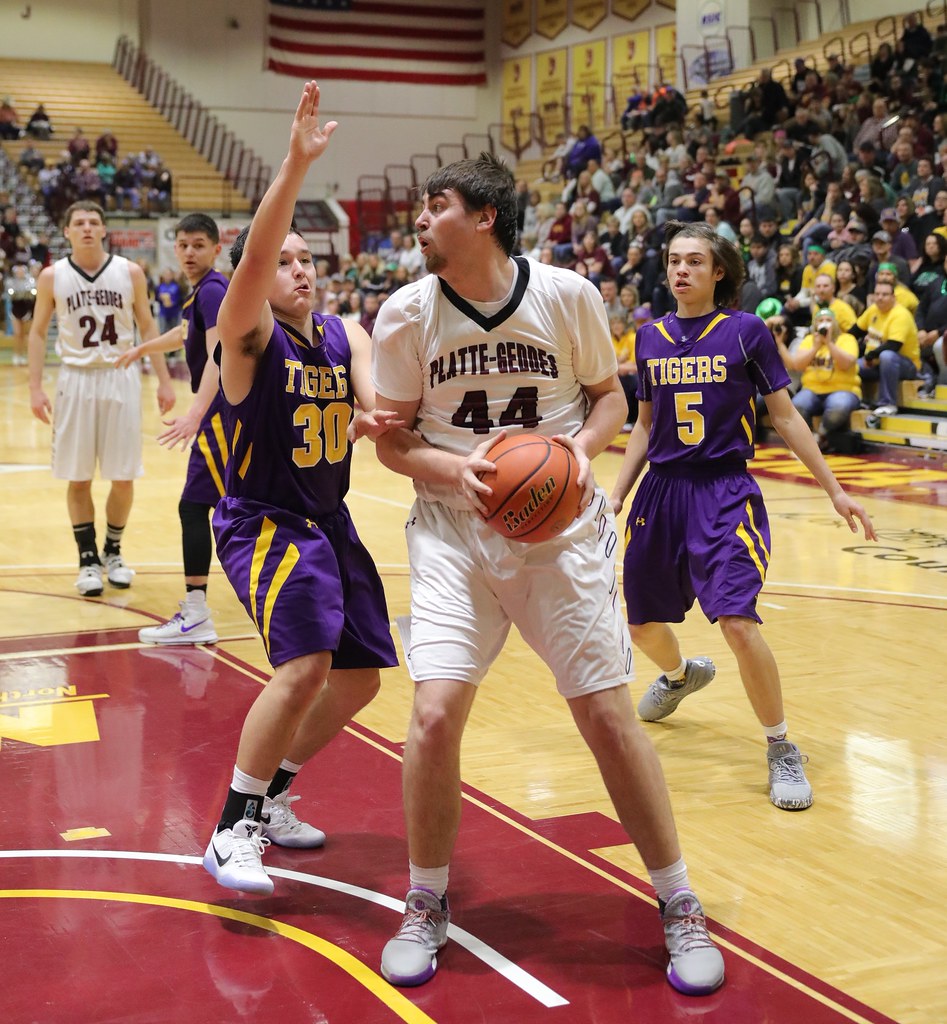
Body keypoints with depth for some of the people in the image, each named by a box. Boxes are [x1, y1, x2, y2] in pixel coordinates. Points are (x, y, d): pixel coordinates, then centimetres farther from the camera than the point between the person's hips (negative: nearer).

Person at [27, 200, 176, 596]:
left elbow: (148, 328, 6)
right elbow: (37, 333, 5)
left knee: (124, 476, 3)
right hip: (76, 380, 0)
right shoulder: (52, 277, -1)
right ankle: (88, 559, 12)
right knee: (78, 477, 2)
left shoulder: (130, 273, 0)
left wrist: (164, 380, 0)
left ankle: (113, 552, 22)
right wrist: (35, 387, -4)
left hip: (121, 378, 0)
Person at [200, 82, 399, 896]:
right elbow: (252, 255, -31)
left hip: (330, 523, 7)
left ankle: (269, 794, 31)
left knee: (358, 681, 11)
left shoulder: (346, 334, 5)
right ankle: (233, 831, -13)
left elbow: (376, 399, -11)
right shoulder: (250, 335, -12)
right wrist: (297, 165, -42)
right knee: (304, 666, -26)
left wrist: (371, 418, -36)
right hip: (263, 523, -7)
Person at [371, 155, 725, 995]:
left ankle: (680, 909, 18)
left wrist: (584, 445, -16)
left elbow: (609, 395, 6)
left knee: (609, 716, -1)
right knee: (436, 713, -13)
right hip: (454, 530, 1)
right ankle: (427, 907, 12)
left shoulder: (568, 295, -7)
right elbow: (393, 437, 3)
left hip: (562, 527, -1)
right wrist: (455, 469, -18)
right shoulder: (408, 314, -4)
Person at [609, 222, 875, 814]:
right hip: (662, 492, 5)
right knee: (642, 624, 15)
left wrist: (834, 490, -2)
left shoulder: (746, 331, -4)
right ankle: (680, 675, 52)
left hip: (725, 493, -4)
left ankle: (782, 749, -2)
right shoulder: (651, 338, 7)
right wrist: (616, 496, 10)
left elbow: (785, 416, 0)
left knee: (738, 622, -21)